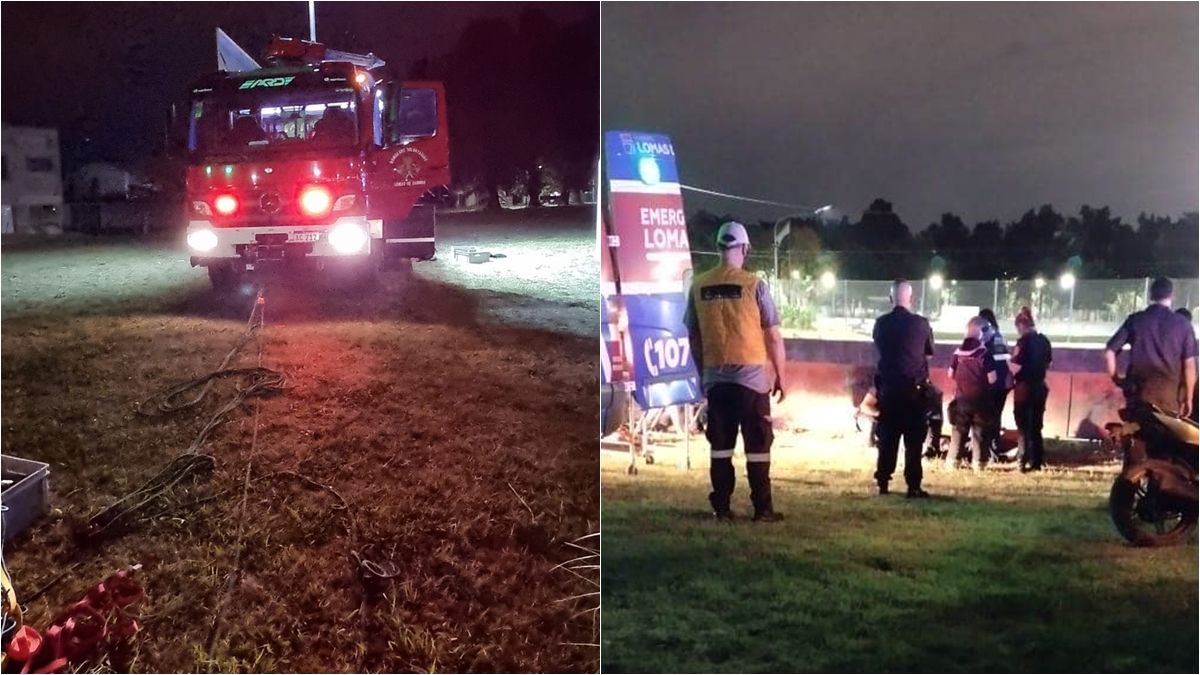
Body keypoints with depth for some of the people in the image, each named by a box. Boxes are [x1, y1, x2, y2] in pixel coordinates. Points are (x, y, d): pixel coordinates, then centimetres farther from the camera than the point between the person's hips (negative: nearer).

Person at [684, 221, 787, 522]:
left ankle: (721, 507, 12)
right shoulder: (753, 284, -8)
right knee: (757, 444, 4)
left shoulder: (699, 286, 2)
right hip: (751, 376, -3)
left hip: (715, 377, 3)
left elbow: (694, 337, 7)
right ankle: (762, 509, 6)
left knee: (720, 444, 11)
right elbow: (773, 336, -7)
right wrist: (780, 375, 3)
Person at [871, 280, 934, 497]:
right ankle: (913, 486, 0)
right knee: (913, 439, 2)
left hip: (887, 386, 3)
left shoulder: (881, 323, -2)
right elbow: (929, 353, 7)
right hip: (913, 387, -2)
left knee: (887, 437, 10)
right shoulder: (920, 323, -8)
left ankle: (883, 482, 11)